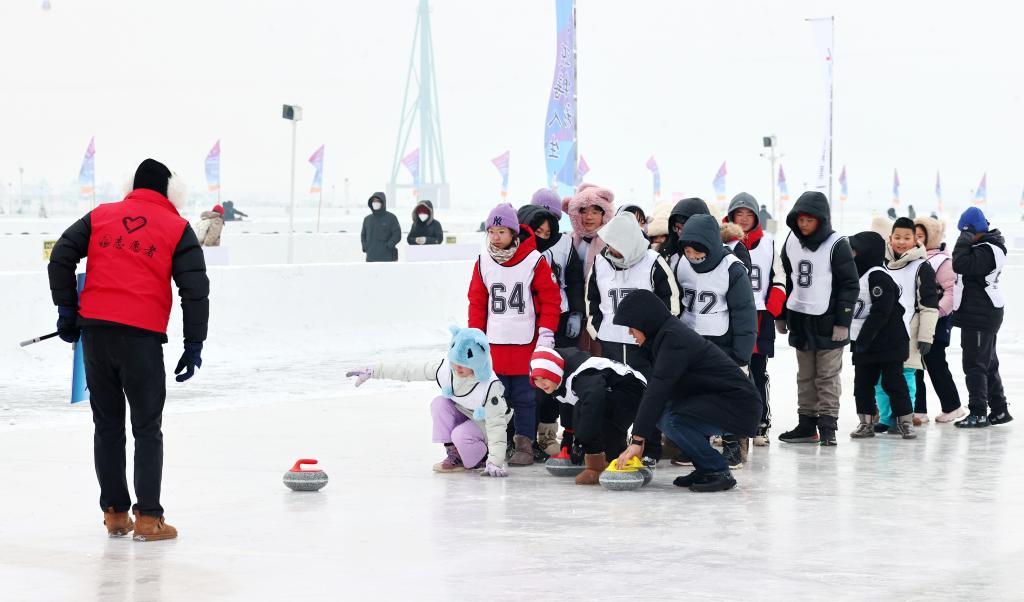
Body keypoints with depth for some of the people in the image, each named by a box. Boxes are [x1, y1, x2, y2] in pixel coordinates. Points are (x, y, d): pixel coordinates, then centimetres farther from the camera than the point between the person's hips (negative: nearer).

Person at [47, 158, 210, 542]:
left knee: (108, 425, 14)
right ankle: (147, 518, 3)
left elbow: (60, 257, 5)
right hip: (142, 336, -3)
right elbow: (195, 289, -1)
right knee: (147, 430, 6)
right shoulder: (177, 228, 5)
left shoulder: (100, 216, 12)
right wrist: (194, 345, 4)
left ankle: (115, 513, 17)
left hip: (95, 331, 3)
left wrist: (67, 310, 11)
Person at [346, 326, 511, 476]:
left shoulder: (490, 387, -35)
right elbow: (409, 370, -12)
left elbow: (496, 425, -33)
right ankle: (454, 455, -10)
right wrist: (373, 371, -13)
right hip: (462, 414, 6)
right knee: (439, 403, -21)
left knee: (460, 435, -34)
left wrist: (495, 463, -38)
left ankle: (483, 460, -1)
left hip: (484, 424, -6)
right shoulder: (444, 368, -21)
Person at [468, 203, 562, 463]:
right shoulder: (483, 262, 5)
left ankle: (524, 444, 9)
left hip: (525, 343, -3)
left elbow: (551, 298, -3)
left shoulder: (533, 261, -6)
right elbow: (477, 302, 10)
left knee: (524, 397, 2)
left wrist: (546, 334, -6)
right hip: (494, 342, 3)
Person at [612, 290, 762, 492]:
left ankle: (720, 473, -11)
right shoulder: (668, 333, 10)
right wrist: (639, 439, 6)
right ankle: (704, 469, 9)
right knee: (661, 411, 2)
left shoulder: (673, 338, -20)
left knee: (671, 420, -25)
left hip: (737, 405, -10)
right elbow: (655, 387, 11)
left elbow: (657, 391, -26)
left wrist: (637, 440, -26)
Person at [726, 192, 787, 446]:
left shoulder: (768, 243, 6)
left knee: (758, 373, 4)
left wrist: (772, 311, -3)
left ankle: (761, 425, 8)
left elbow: (779, 281, 9)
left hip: (759, 318, 1)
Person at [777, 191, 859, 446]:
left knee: (827, 376, -2)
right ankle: (806, 424, 16)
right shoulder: (791, 242, 7)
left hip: (827, 321, -6)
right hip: (800, 319, 6)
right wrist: (781, 315, 15)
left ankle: (827, 426, 1)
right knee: (805, 376, 11)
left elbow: (850, 285, -10)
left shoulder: (836, 245, -11)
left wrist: (843, 321, -13)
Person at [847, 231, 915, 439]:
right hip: (864, 343, 9)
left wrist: (864, 338, -21)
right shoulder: (859, 274, 16)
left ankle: (906, 421, 4)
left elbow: (880, 312, -22)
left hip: (888, 342, -9)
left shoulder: (879, 276, -16)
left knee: (893, 382, -3)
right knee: (862, 383, 9)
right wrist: (858, 340, 17)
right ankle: (866, 422, 15)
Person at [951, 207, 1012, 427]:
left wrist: (963, 243, -18)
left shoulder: (987, 251, -19)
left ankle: (978, 413, -5)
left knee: (975, 364, -7)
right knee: (988, 364, 17)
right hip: (985, 315, 11)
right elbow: (964, 268, 21)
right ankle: (999, 410, 23)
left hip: (979, 316, -11)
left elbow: (960, 265, -27)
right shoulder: (989, 246, 14)